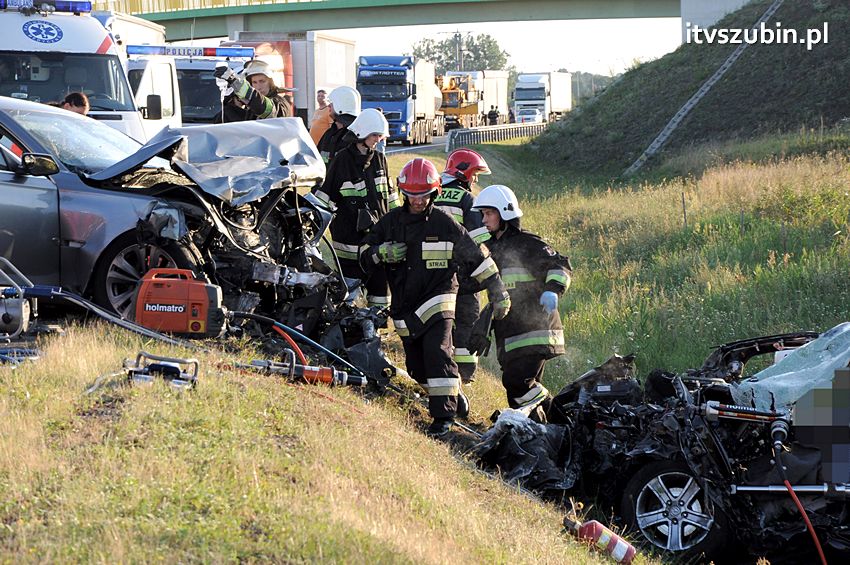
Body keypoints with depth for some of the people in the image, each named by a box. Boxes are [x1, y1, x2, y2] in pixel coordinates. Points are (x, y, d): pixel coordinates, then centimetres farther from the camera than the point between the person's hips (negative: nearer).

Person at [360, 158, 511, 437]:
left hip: (437, 301, -4)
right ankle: (454, 396, 28)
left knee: (437, 353, -22)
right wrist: (383, 253, -13)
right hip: (404, 306, 4)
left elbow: (476, 256, 3)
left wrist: (498, 291, 2)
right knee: (417, 367, 7)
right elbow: (365, 257, 11)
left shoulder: (444, 223, -3)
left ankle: (443, 416, -22)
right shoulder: (390, 222, 6)